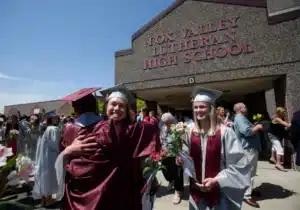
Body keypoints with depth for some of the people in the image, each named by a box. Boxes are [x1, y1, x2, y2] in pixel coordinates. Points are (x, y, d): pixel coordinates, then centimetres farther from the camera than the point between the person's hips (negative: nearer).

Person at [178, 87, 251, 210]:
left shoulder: (225, 132, -15)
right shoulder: (191, 133, 0)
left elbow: (238, 164, -13)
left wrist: (216, 180, -19)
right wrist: (182, 159, -7)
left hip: (219, 191, -4)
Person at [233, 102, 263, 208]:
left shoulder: (241, 118, 17)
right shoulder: (240, 118, -19)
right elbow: (247, 132, -30)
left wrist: (255, 127, 10)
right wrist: (258, 127, -15)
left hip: (249, 148, 11)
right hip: (249, 148, -11)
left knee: (249, 171, 20)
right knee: (249, 172, -7)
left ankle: (248, 190, 33)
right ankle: (247, 196, -1)